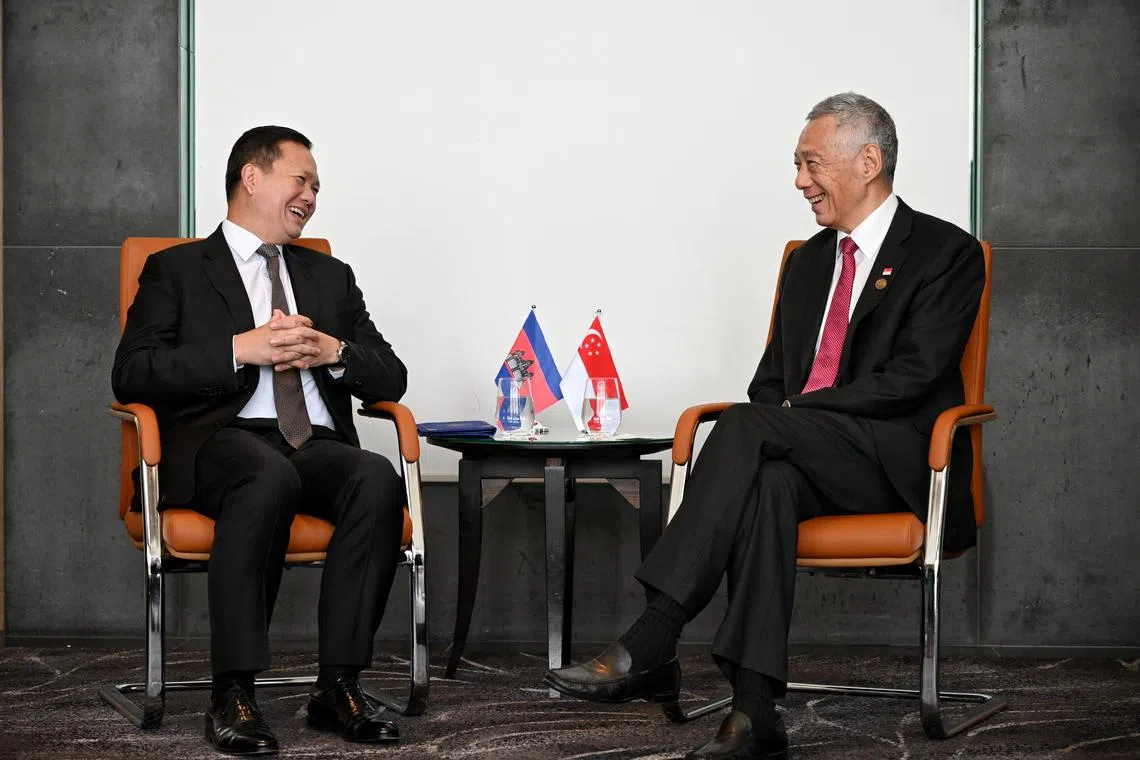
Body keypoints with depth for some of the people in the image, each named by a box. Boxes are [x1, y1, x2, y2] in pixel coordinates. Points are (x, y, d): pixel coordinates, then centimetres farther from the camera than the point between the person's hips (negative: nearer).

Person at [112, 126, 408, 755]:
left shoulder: (330, 277, 28)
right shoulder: (175, 271, 15)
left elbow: (391, 378, 20)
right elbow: (132, 374, -1)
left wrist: (334, 351, -1)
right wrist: (240, 349, -11)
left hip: (319, 444, 4)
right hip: (221, 439, -4)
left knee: (377, 479, -31)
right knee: (270, 477, -39)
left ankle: (338, 686, -27)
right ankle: (232, 694, -35)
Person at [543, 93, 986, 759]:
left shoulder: (947, 253, 1)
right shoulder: (809, 260, 23)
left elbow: (911, 378, -11)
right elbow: (772, 378, 21)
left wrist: (796, 410, -15)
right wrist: (774, 417, -3)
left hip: (900, 463, -5)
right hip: (801, 455, 5)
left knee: (747, 426, -31)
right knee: (767, 481, -34)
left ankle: (649, 647, -37)